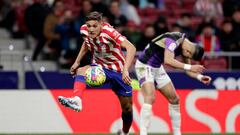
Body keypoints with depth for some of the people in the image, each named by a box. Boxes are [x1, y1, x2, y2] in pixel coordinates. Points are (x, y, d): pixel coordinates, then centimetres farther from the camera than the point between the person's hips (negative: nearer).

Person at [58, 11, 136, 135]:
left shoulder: (108, 32, -30)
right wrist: (77, 62, 7)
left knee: (127, 107, 3)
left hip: (117, 71, -3)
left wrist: (125, 70, -52)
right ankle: (77, 101, -49)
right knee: (81, 71, -29)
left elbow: (131, 48, -41)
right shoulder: (84, 30, -13)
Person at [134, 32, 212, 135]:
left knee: (174, 99, 9)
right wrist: (189, 67, -40)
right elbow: (168, 60, -41)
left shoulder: (184, 45, 1)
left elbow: (187, 69, 10)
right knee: (150, 98, -26)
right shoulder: (173, 41, -26)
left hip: (157, 68, 9)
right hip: (144, 66, -9)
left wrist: (199, 77, -7)